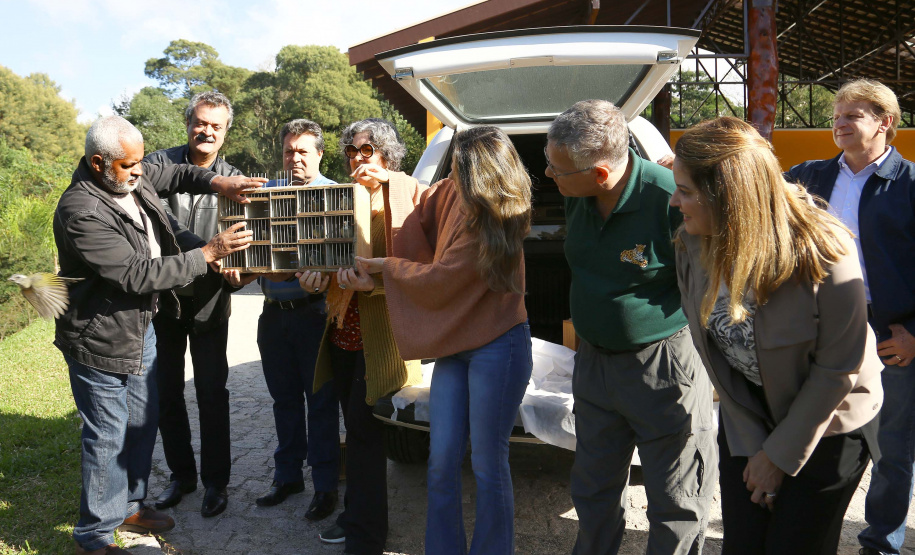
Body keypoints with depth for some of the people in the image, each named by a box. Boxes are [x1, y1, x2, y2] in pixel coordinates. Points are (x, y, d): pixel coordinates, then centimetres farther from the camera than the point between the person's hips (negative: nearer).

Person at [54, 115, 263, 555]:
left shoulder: (129, 175, -3)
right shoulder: (81, 214, -28)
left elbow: (173, 175, 11)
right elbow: (139, 274, -29)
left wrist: (218, 182, -11)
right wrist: (209, 253, -25)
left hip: (140, 325, 9)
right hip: (101, 339, -9)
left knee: (143, 423, 19)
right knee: (108, 438, 3)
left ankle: (129, 505, 39)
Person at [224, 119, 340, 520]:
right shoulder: (267, 191, 12)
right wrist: (239, 270, -7)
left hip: (315, 312, -5)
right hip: (274, 313, 5)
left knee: (321, 402, 2)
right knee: (284, 400, 15)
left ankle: (325, 485, 13)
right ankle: (288, 476, 28)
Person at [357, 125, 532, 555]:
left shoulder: (491, 228, -20)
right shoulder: (456, 194, 1)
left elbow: (437, 280, -15)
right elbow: (424, 205, 24)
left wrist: (384, 266, -3)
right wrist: (390, 179, 11)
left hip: (496, 350, -8)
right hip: (457, 345, 8)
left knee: (487, 467, 3)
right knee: (442, 463, 10)